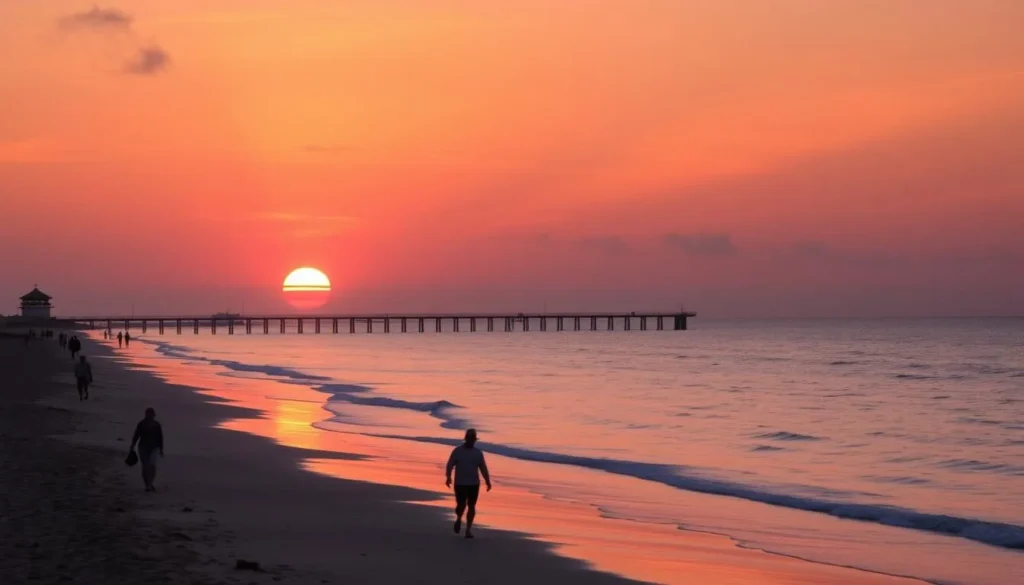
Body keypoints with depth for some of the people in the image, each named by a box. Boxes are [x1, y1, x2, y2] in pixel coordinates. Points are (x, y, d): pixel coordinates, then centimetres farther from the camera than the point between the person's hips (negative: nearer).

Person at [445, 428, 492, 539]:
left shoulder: (478, 453, 6)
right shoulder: (457, 451, -2)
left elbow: (483, 468, 8)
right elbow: (450, 465, -6)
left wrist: (488, 481, 0)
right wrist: (448, 477, -22)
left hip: (474, 484, 2)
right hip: (460, 484, -2)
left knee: (471, 506, 0)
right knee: (461, 505, -6)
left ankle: (468, 530, 6)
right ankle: (459, 519, 27)